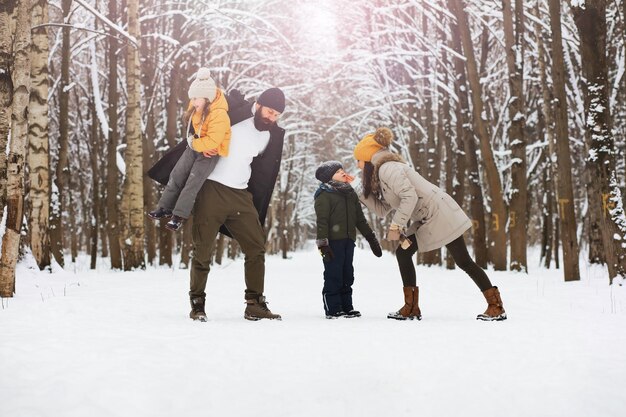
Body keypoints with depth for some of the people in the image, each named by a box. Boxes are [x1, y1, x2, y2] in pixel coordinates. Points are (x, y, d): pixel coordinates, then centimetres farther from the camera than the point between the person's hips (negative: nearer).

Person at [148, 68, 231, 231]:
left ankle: (179, 216, -4)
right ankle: (165, 208, 15)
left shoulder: (219, 115, -31)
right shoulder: (197, 105, -8)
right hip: (196, 145, 7)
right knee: (177, 175, 5)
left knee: (192, 182, -11)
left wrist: (193, 143, -18)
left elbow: (212, 141, -31)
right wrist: (192, 141, -5)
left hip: (211, 151, -7)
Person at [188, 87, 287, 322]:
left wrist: (256, 209, 17)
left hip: (239, 195, 6)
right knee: (203, 250, -2)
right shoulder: (236, 111, -7)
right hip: (211, 190, -6)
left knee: (256, 247, 2)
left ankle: (255, 305, 10)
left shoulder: (270, 136, 11)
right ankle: (197, 304, 12)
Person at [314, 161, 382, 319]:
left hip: (348, 241, 7)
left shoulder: (350, 193, 19)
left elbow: (360, 219, 23)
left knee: (347, 275, 10)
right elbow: (322, 220, -12)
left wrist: (371, 238, 21)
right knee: (333, 275, -5)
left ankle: (346, 307, 18)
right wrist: (322, 243, -19)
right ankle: (333, 309, -1)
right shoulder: (324, 194, -5)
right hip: (333, 241, -7)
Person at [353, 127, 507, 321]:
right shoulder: (381, 172, 16)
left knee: (463, 261, -7)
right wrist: (363, 192, 12)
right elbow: (383, 209, 15)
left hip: (441, 215, -10)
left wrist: (395, 226, -21)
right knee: (403, 252, 8)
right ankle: (411, 309, 10)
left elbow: (410, 196, -25)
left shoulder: (387, 168, -15)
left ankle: (496, 306, 0)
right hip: (426, 220, 10)